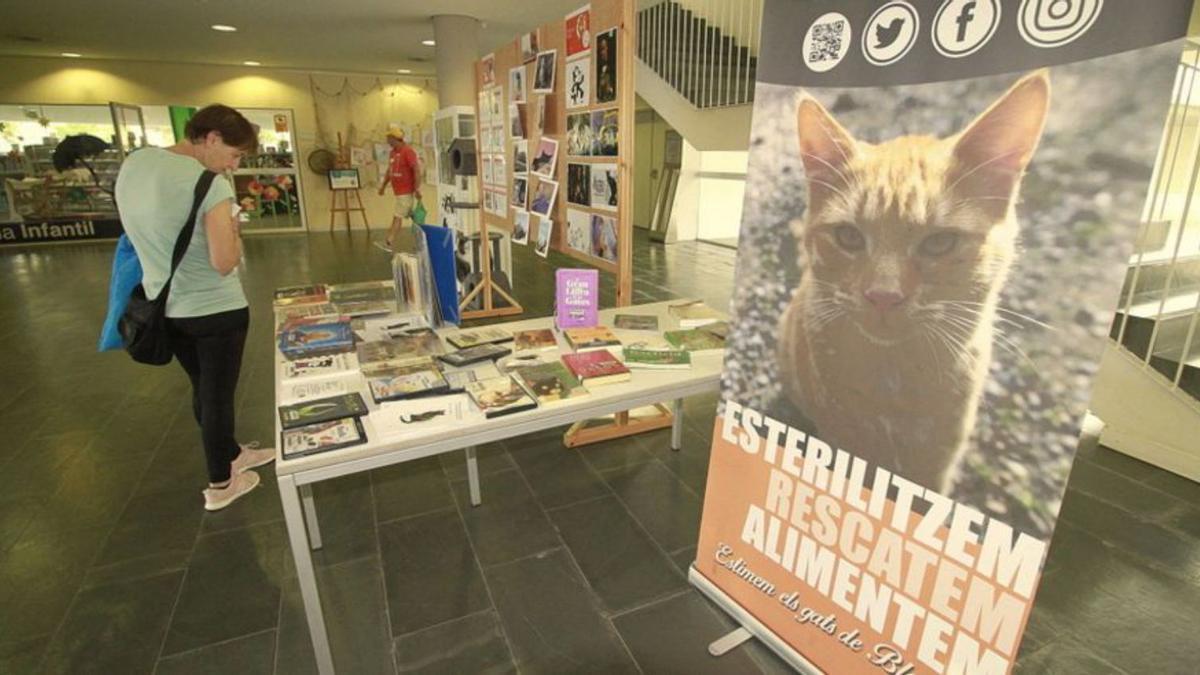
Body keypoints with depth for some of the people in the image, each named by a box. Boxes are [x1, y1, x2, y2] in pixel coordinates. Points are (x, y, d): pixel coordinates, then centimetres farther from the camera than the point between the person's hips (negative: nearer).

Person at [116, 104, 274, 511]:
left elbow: (146, 231, 14)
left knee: (202, 390, 22)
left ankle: (231, 455, 43)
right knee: (218, 396, 10)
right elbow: (225, 262, -25)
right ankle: (220, 485, 27)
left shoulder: (133, 164, 2)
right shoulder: (211, 184, -22)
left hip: (163, 306, 7)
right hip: (215, 309, -7)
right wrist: (233, 229, -7)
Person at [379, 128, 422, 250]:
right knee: (413, 216, 13)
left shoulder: (408, 151, -13)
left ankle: (389, 243, -12)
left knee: (397, 217, -10)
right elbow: (389, 170, 22)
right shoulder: (393, 152, 13)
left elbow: (417, 170, -18)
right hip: (398, 190, 8)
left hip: (406, 191, -8)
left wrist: (417, 189, -22)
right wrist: (383, 185, 18)